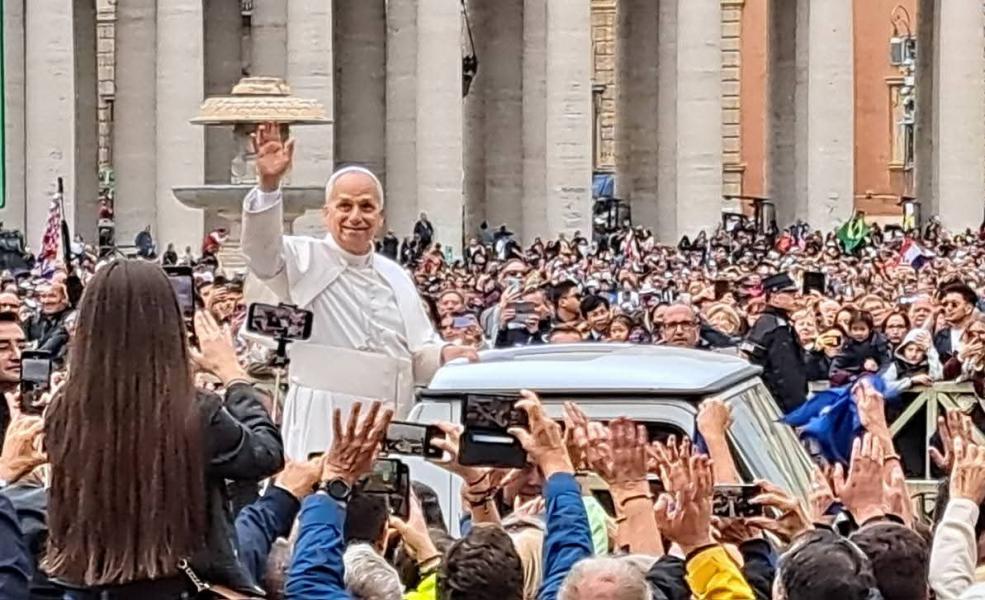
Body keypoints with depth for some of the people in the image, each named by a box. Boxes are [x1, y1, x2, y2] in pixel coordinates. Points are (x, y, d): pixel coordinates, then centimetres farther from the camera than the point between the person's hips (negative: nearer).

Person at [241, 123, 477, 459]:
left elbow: (419, 356, 21)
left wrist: (444, 355, -3)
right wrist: (269, 185, -35)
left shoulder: (396, 277, 17)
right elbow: (263, 252, -20)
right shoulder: (307, 261, 1)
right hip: (323, 433, -5)